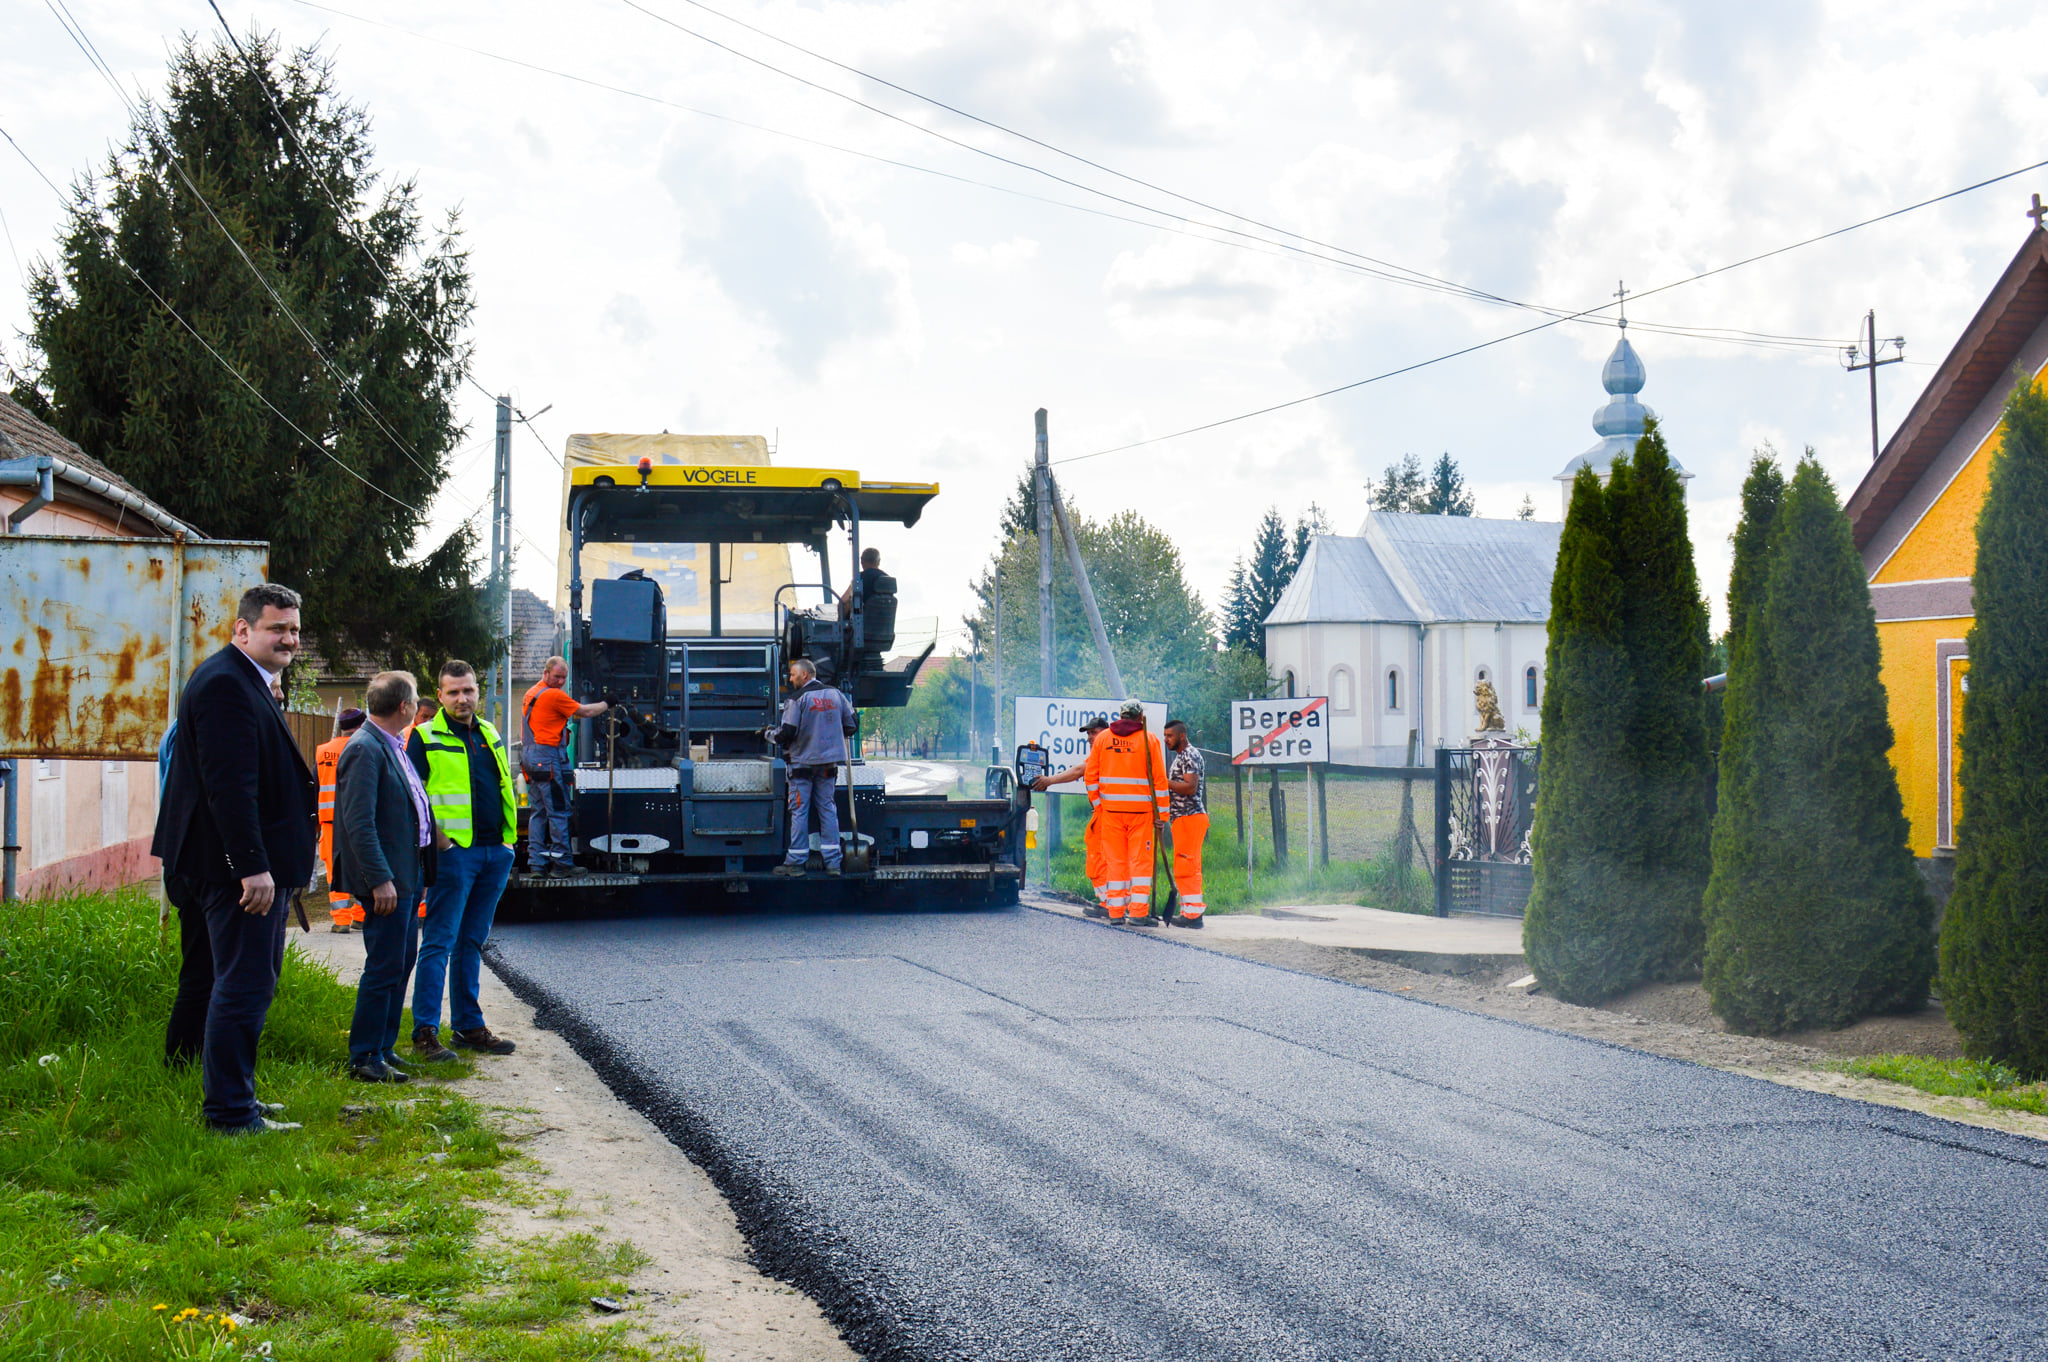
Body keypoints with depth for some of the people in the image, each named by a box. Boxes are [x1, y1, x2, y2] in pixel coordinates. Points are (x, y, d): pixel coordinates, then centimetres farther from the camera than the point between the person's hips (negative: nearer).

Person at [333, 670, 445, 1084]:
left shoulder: (393, 746, 14)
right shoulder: (364, 749, -16)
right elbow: (359, 822, -21)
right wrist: (380, 879, -24)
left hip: (407, 875, 10)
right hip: (387, 879, -10)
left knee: (402, 961, 16)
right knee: (384, 968, -6)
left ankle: (383, 1049, 25)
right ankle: (365, 1059, 1)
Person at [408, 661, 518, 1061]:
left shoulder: (490, 735, 16)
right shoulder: (425, 738, -3)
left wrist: (507, 841, 16)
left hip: (494, 852, 6)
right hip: (453, 852, -6)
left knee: (472, 942, 12)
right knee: (439, 943, -7)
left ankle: (468, 1026, 18)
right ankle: (425, 1032, -5)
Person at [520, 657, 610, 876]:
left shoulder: (531, 693, 16)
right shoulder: (554, 695, -12)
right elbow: (585, 712, -5)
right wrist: (607, 704, 9)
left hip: (529, 757, 9)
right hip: (548, 756, -9)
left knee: (539, 810, 11)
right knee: (558, 810, -4)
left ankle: (537, 862, 10)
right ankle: (561, 863, -2)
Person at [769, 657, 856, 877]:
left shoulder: (798, 700, -12)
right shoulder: (836, 695, 5)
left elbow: (787, 733, -15)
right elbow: (850, 727, 9)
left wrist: (773, 736, 6)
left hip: (803, 761, -5)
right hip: (829, 762, 5)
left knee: (799, 811, 1)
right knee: (828, 808, 10)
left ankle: (795, 863, 3)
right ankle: (832, 862, 6)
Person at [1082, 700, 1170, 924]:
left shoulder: (1103, 738, 7)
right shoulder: (1149, 739, -1)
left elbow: (1090, 774, 7)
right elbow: (1159, 778, -3)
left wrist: (1097, 805, 14)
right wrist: (1161, 813, 1)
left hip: (1111, 808, 3)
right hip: (1141, 809, -3)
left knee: (1116, 860, 8)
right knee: (1140, 859, 0)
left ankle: (1116, 912, 10)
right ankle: (1138, 912, -6)